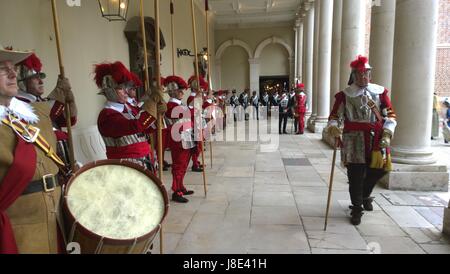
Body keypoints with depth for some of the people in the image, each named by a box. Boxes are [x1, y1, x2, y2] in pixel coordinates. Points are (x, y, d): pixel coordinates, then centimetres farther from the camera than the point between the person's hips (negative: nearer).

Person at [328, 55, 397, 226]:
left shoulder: (380, 92, 8)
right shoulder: (345, 94, 2)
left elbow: (390, 115, 8)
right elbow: (335, 116, 4)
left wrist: (387, 135, -6)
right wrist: (333, 127, -18)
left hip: (376, 138, 3)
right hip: (354, 138, -3)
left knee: (380, 169, 7)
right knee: (356, 174, -2)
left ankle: (365, 195, 36)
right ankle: (357, 208, 13)